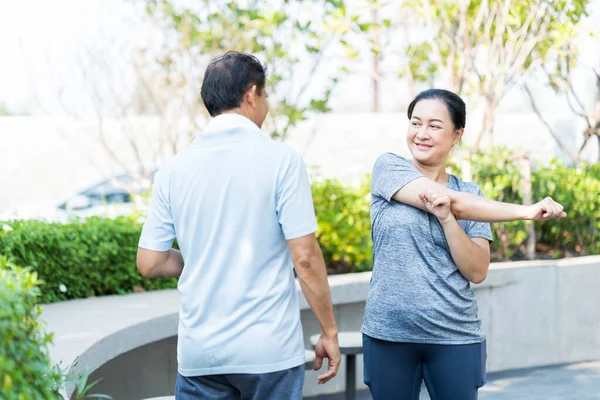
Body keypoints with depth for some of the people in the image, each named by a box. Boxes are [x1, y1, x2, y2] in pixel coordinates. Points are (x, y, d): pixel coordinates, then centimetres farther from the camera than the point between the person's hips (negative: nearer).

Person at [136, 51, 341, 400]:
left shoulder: (174, 169, 4)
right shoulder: (281, 160, -7)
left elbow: (149, 263, 5)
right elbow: (305, 257, -10)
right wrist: (330, 332, 0)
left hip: (199, 354, 3)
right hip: (270, 351, -3)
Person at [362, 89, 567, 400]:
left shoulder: (471, 195, 5)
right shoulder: (388, 169, 0)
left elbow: (477, 272, -4)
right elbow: (451, 200, -13)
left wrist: (446, 218, -17)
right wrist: (526, 211, -14)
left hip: (456, 338, 1)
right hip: (388, 334, -1)